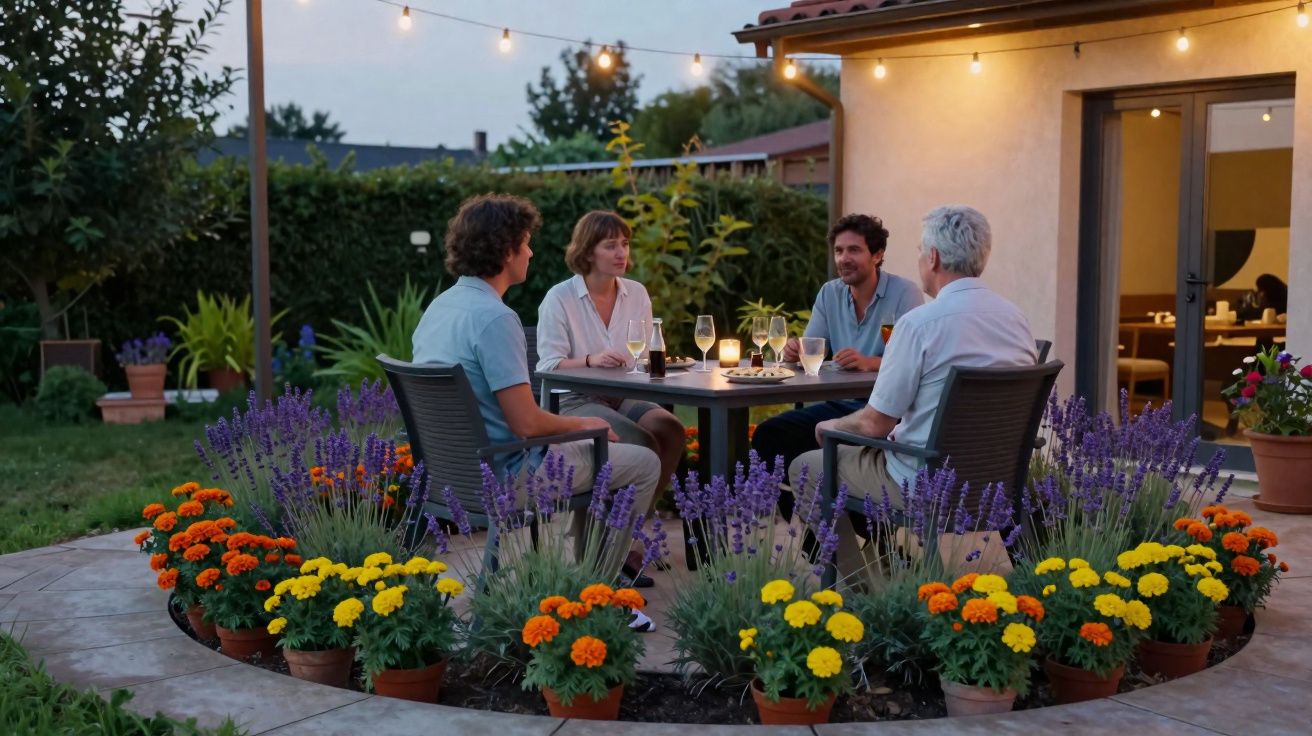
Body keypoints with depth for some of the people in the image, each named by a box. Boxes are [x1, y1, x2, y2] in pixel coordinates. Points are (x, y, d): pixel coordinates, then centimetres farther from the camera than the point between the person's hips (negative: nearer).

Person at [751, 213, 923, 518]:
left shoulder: (904, 293, -9)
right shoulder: (830, 293, 10)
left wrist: (869, 362, -38)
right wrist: (794, 352, -17)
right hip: (839, 405, 7)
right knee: (768, 435, -11)